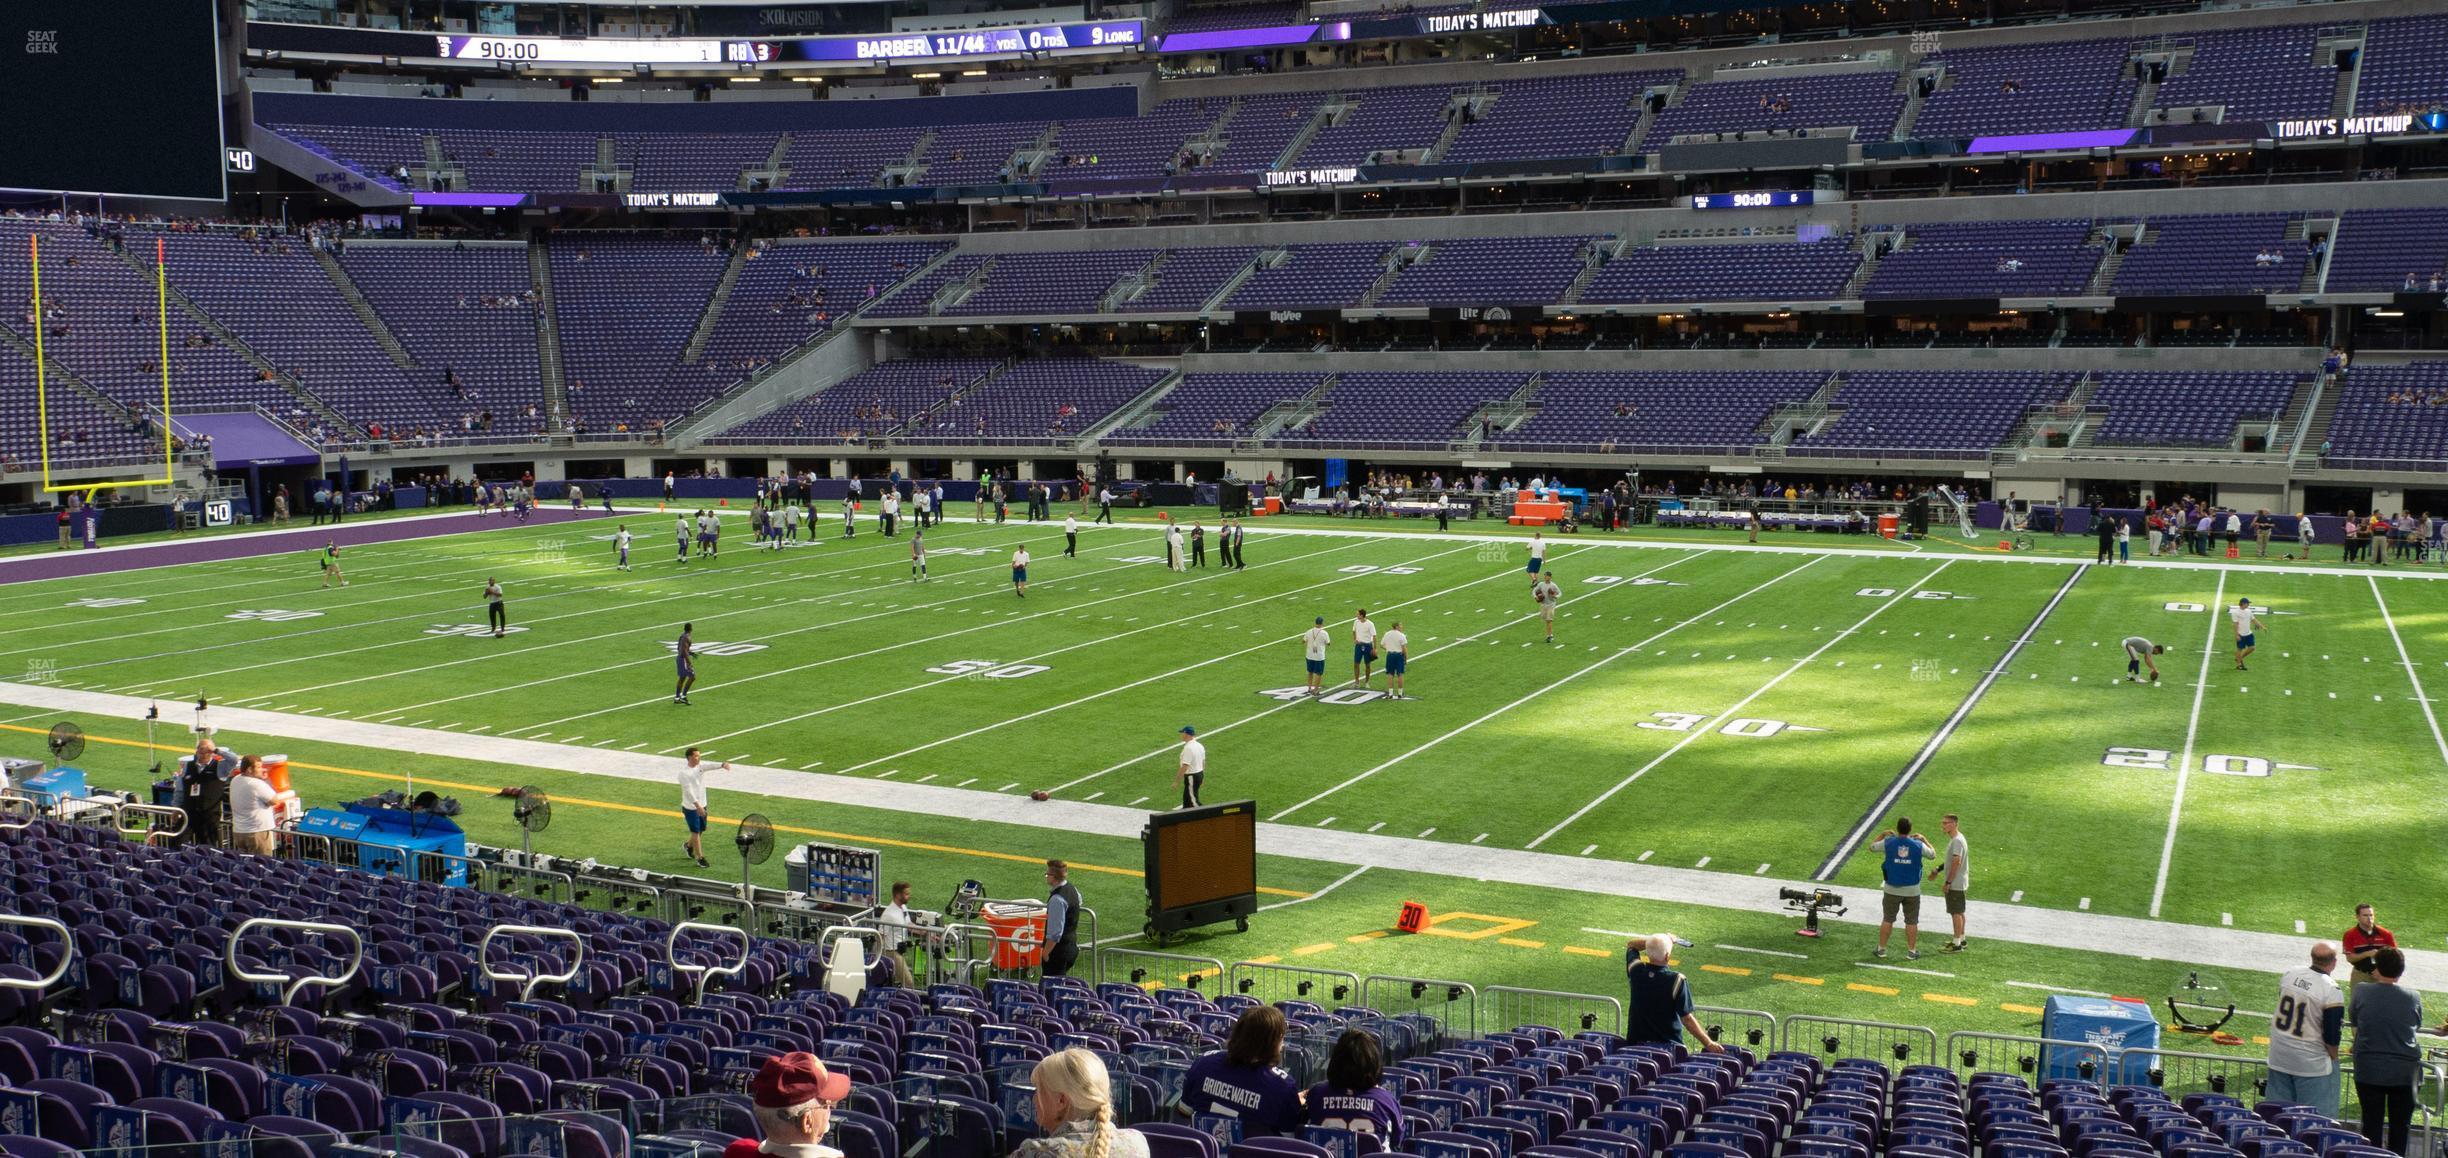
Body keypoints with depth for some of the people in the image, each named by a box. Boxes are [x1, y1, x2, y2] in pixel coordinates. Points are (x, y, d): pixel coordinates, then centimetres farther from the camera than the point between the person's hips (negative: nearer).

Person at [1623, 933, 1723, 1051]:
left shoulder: (1637, 971, -8)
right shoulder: (1677, 981, -19)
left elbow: (1631, 945, 13)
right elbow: (1687, 1019, -16)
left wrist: (1655, 940, 3)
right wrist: (1708, 1043, -9)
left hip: (1636, 1042, 4)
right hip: (1669, 1045, -4)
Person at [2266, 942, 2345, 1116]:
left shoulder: (2288, 975, 0)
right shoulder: (2332, 992, -19)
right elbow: (2332, 1036, -15)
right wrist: (2333, 1057, 2)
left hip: (2279, 1056, 6)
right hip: (2311, 1062, -6)